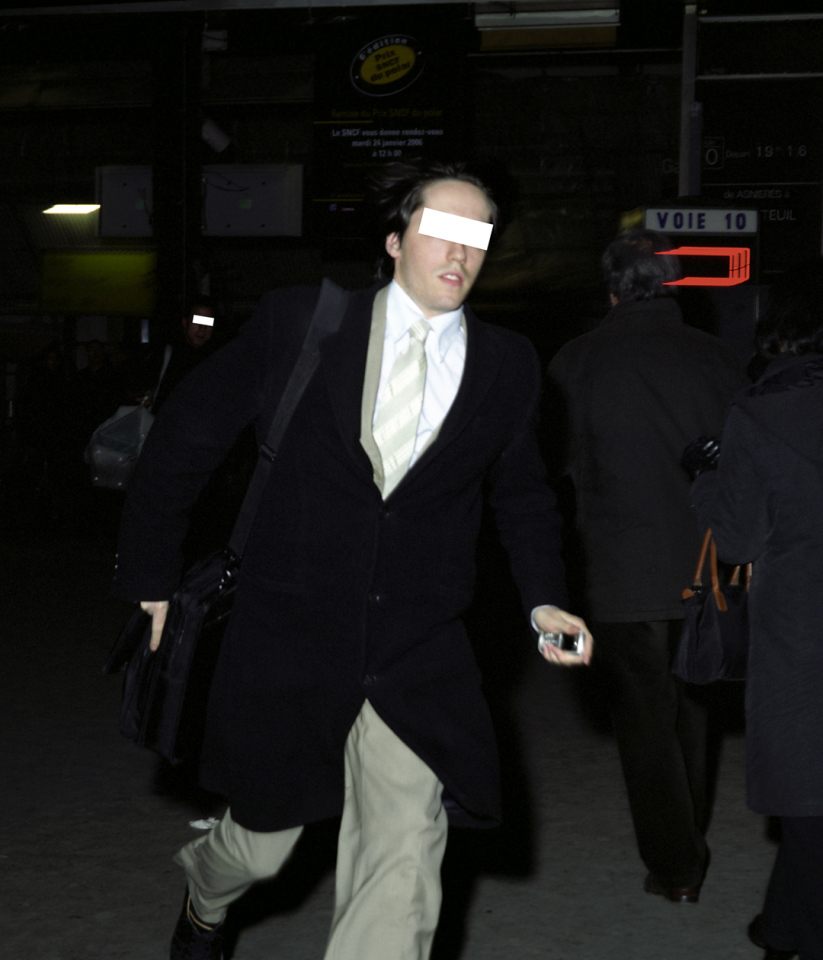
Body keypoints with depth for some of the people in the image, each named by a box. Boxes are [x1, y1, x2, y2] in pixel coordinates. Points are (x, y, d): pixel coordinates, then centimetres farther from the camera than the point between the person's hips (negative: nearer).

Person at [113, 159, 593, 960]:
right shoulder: (298, 322, -5)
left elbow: (521, 493, 17)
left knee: (401, 875, -7)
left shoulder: (509, 366, 3)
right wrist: (152, 577, 4)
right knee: (261, 845, 17)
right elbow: (185, 436, 3)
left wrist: (542, 601, 1)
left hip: (418, 665, 1)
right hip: (287, 645, -1)